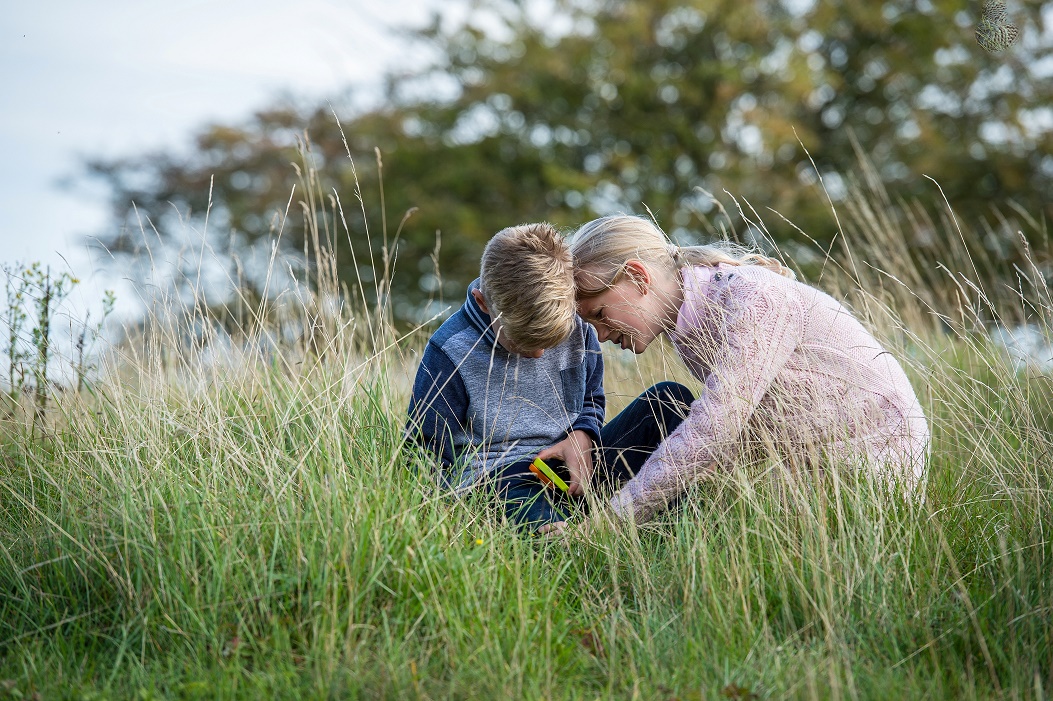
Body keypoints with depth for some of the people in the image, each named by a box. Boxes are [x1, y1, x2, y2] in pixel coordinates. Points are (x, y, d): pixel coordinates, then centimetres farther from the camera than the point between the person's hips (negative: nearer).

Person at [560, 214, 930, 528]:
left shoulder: (753, 297, -23)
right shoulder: (685, 328, 4)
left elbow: (711, 432, -30)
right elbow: (733, 433, 7)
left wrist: (611, 519, -30)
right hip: (818, 469, 9)